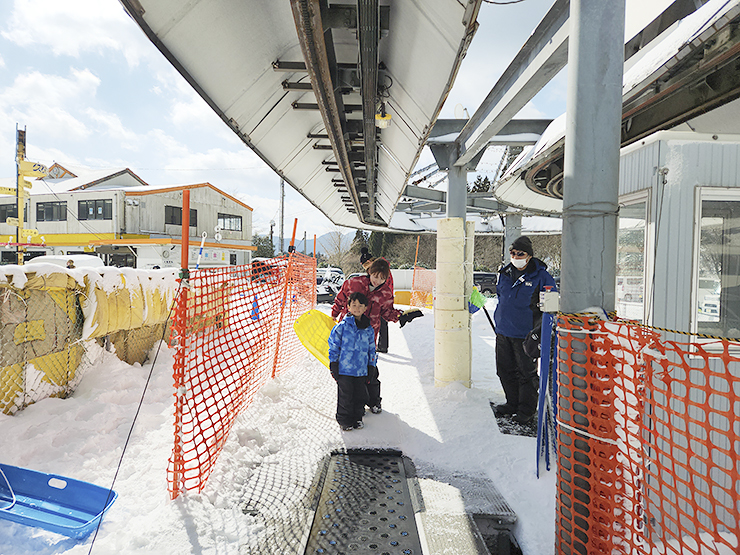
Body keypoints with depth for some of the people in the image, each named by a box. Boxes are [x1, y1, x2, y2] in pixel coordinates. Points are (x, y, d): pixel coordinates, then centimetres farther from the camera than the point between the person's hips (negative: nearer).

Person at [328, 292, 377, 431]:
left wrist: (371, 367, 13)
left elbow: (371, 350, 14)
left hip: (362, 371, 3)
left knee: (360, 396, 11)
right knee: (345, 396, 4)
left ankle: (357, 418, 30)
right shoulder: (342, 326, -6)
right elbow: (334, 346, -2)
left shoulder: (369, 330, 5)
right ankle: (344, 420, 22)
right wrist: (334, 366, -3)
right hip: (344, 369, -3)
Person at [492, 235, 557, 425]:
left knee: (526, 373, 4)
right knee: (505, 370, 15)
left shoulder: (540, 276, -10)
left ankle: (527, 411, 19)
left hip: (525, 335, -6)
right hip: (503, 331, 6)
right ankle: (513, 403, 32)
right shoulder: (505, 273, 7)